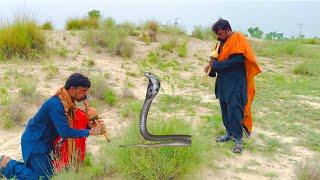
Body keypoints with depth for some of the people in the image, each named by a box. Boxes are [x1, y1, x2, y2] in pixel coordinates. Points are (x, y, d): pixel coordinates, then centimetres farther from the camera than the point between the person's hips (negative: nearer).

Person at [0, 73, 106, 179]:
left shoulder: (68, 101, -3)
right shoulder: (56, 104, -30)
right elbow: (65, 132, -32)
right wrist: (90, 132, -28)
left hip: (44, 141, 9)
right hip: (34, 142, -9)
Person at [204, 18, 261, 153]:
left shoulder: (238, 40, -12)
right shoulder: (222, 42, 14)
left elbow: (237, 60, -23)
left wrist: (216, 65, -18)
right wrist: (212, 65, -4)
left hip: (235, 83, -8)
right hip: (223, 82, 8)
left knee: (234, 110, -10)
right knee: (225, 109, 12)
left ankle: (238, 139, -2)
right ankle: (229, 133, 25)